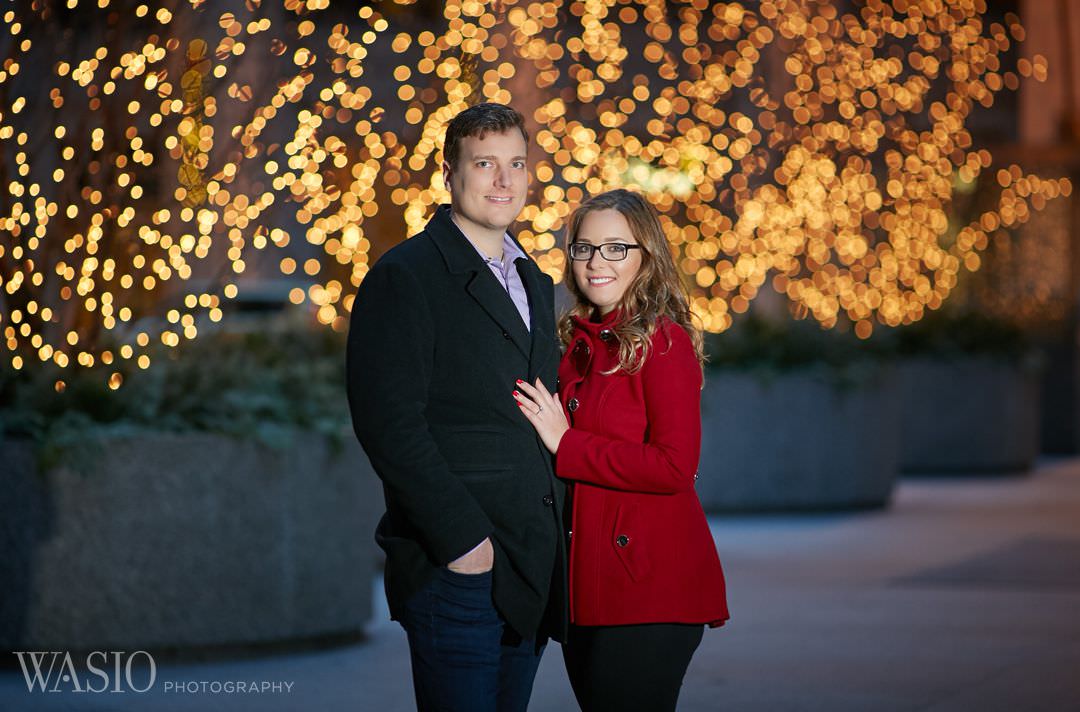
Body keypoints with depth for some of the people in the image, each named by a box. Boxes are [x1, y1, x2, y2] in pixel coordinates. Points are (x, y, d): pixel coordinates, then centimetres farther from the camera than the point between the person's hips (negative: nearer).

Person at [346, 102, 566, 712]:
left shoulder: (534, 284, 19)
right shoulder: (406, 277, -7)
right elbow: (388, 422, -15)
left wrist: (562, 522, 10)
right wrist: (461, 538, -19)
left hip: (530, 567, 7)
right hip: (457, 566, -7)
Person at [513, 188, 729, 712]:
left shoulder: (664, 341, -9)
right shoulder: (580, 345, 15)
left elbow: (674, 466, -18)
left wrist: (566, 444, -15)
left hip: (650, 586, -8)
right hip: (587, 585, 8)